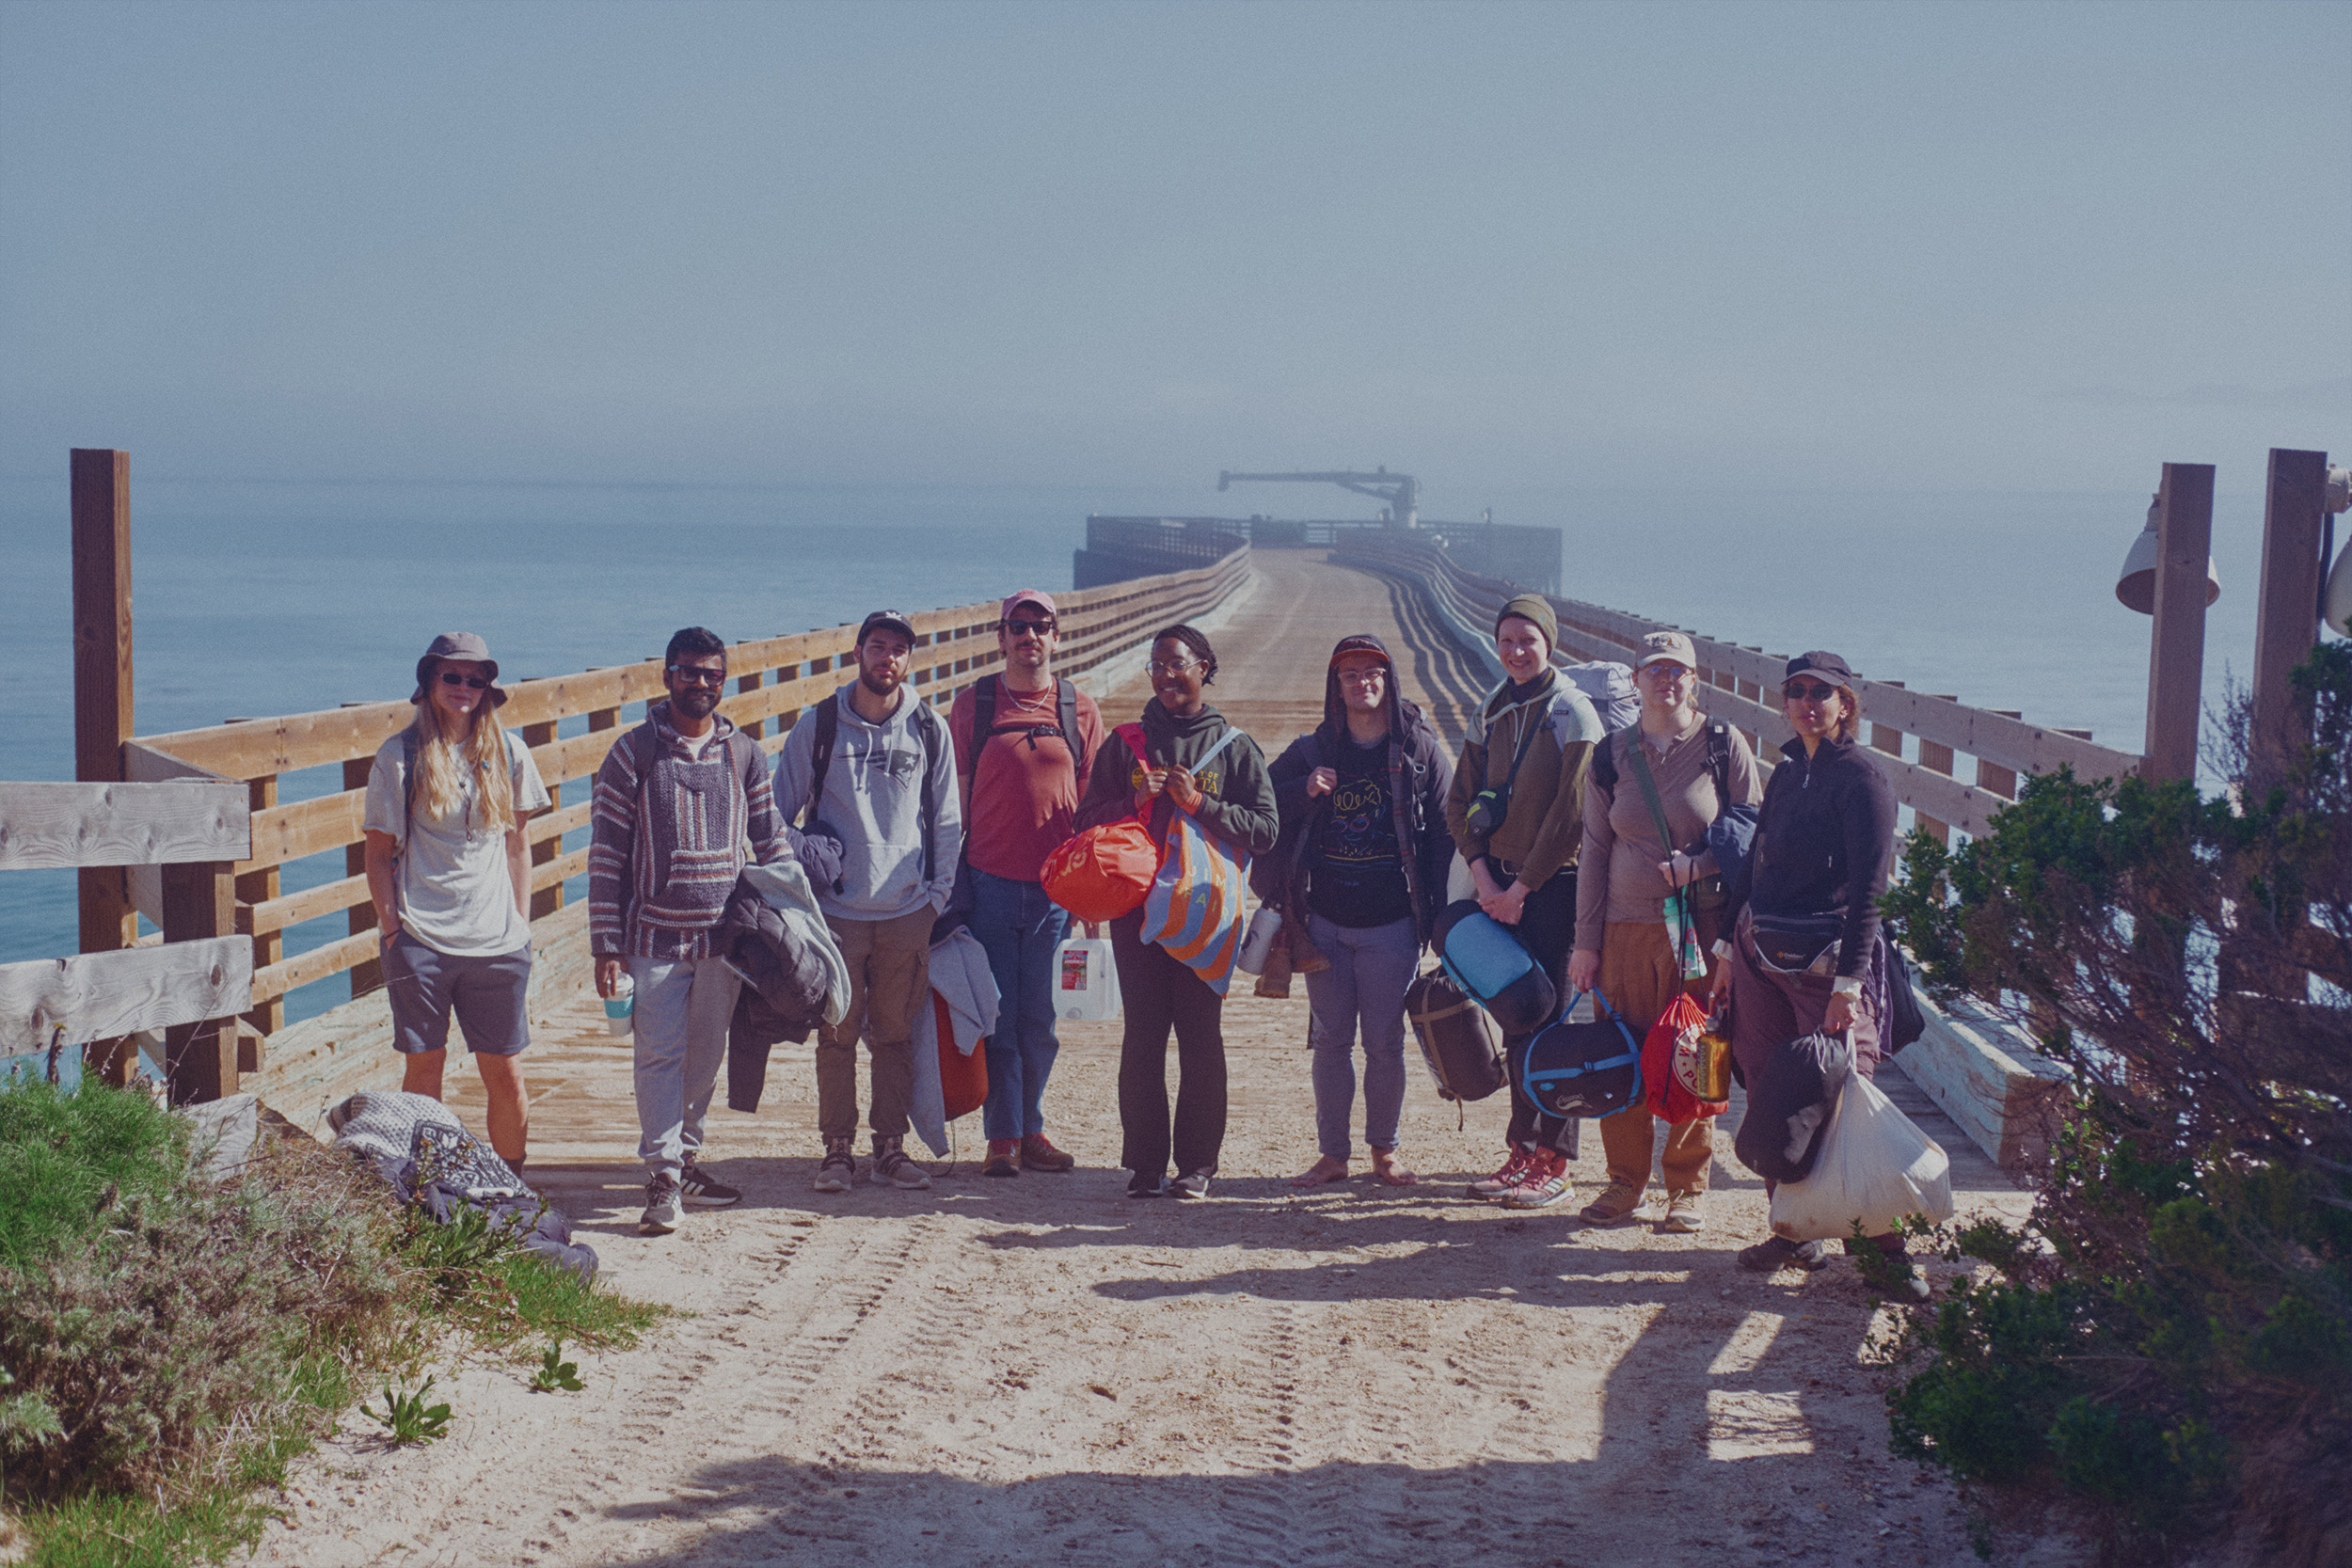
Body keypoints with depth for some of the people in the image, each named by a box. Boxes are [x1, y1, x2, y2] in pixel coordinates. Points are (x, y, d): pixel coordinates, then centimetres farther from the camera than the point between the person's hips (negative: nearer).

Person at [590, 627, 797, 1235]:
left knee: (705, 1057, 12)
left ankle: (685, 1158, 25)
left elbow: (772, 841, 14)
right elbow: (606, 854, -2)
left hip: (726, 936, 3)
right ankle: (663, 1177, -2)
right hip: (656, 935, -3)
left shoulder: (744, 755, 8)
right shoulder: (633, 752, -1)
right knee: (660, 1055, -5)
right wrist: (606, 947, -7)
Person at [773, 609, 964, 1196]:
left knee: (896, 1035, 6)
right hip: (836, 910, -1)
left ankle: (891, 1146, 15)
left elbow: (947, 820, 11)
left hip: (907, 911, 1)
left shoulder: (930, 730, 5)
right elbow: (780, 815, 7)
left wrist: (938, 894, 5)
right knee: (837, 1034, 3)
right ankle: (838, 1148, 12)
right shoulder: (817, 725, 1)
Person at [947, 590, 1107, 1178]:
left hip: (1055, 888, 1)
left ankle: (1031, 1130, 17)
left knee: (1039, 1020, 6)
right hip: (990, 882, -1)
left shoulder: (1080, 709, 7)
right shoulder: (973, 702, 4)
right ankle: (1003, 1137, 8)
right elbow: (956, 796, 6)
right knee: (997, 1016, 0)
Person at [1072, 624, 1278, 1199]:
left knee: (1200, 1034, -1)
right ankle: (1144, 1162, 4)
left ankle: (1197, 1163, 7)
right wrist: (1135, 801, -8)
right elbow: (1088, 820, 10)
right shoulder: (1124, 745, 11)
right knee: (1142, 1034, -1)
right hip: (1137, 908, 1)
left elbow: (1264, 830, 0)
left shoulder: (1235, 747, 6)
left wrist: (1199, 803, -11)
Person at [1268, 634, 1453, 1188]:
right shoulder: (1311, 752, 7)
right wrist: (1303, 791, -10)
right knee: (1330, 1039, 6)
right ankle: (1332, 1154, 14)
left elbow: (1444, 830, 1)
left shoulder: (1421, 749, 1)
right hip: (1325, 920, 2)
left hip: (1391, 924, -2)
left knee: (1384, 1042, 2)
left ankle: (1384, 1151, 17)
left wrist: (1438, 913, -5)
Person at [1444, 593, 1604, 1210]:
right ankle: (1522, 1152, 14)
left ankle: (1553, 1163, 0)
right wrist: (1483, 876, -3)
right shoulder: (1492, 712, 12)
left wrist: (1522, 887, -12)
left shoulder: (1571, 712, -8)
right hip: (1501, 885, 6)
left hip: (1554, 883, -6)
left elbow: (1569, 814, -13)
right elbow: (1461, 801, 11)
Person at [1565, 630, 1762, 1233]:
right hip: (1626, 928, 2)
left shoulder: (1725, 747, 1)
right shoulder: (1613, 754, 8)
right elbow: (1594, 851, 10)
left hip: (1704, 928, -2)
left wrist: (1699, 866, -14)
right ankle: (1626, 1186, 16)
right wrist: (1586, 941, 7)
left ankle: (1687, 1188, 15)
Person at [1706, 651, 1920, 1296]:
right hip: (1761, 954, 7)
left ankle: (1893, 1246, -1)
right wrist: (1729, 949, 16)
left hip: (1827, 962, -7)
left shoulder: (1861, 779, -9)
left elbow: (1868, 891, -14)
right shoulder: (1787, 772, 13)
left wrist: (1847, 984, -18)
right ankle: (1798, 1233, 18)